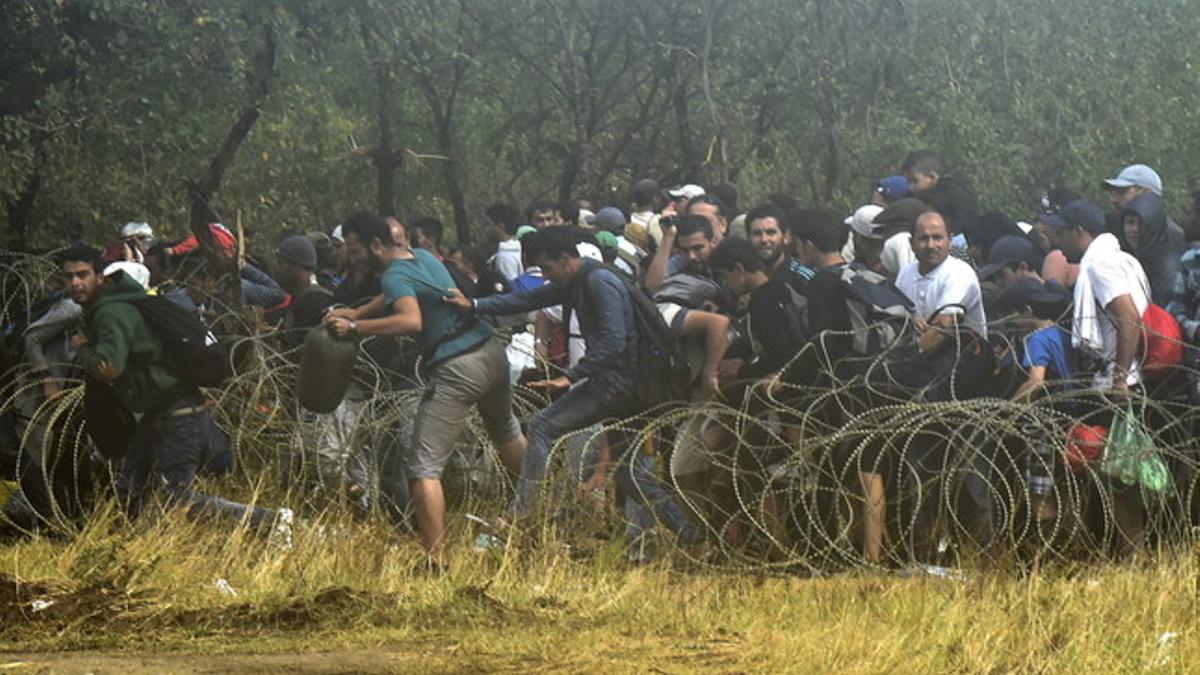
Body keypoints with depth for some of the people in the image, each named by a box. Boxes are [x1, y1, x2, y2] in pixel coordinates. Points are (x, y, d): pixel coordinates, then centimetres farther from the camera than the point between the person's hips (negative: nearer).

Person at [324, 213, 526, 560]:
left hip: (457, 370, -9)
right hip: (492, 350, 9)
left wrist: (355, 327, -28)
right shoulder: (422, 256, 13)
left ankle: (436, 559, -13)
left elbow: (412, 321, -32)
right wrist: (356, 313, 20)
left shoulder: (395, 275, -14)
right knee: (507, 434, 34)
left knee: (424, 468, -7)